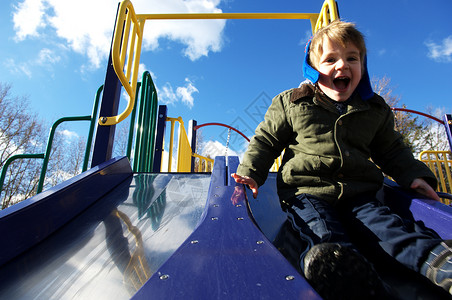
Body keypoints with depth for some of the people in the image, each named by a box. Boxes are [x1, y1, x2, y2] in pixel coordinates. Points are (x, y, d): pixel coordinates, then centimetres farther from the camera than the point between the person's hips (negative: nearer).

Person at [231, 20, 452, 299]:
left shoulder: (376, 109, 16)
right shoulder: (291, 103, 7)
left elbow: (392, 150, 29)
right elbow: (266, 140, 12)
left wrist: (414, 175, 11)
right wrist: (250, 171, -2)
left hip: (359, 194, 4)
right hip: (306, 191, -3)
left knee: (390, 226, -25)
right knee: (325, 234, -32)